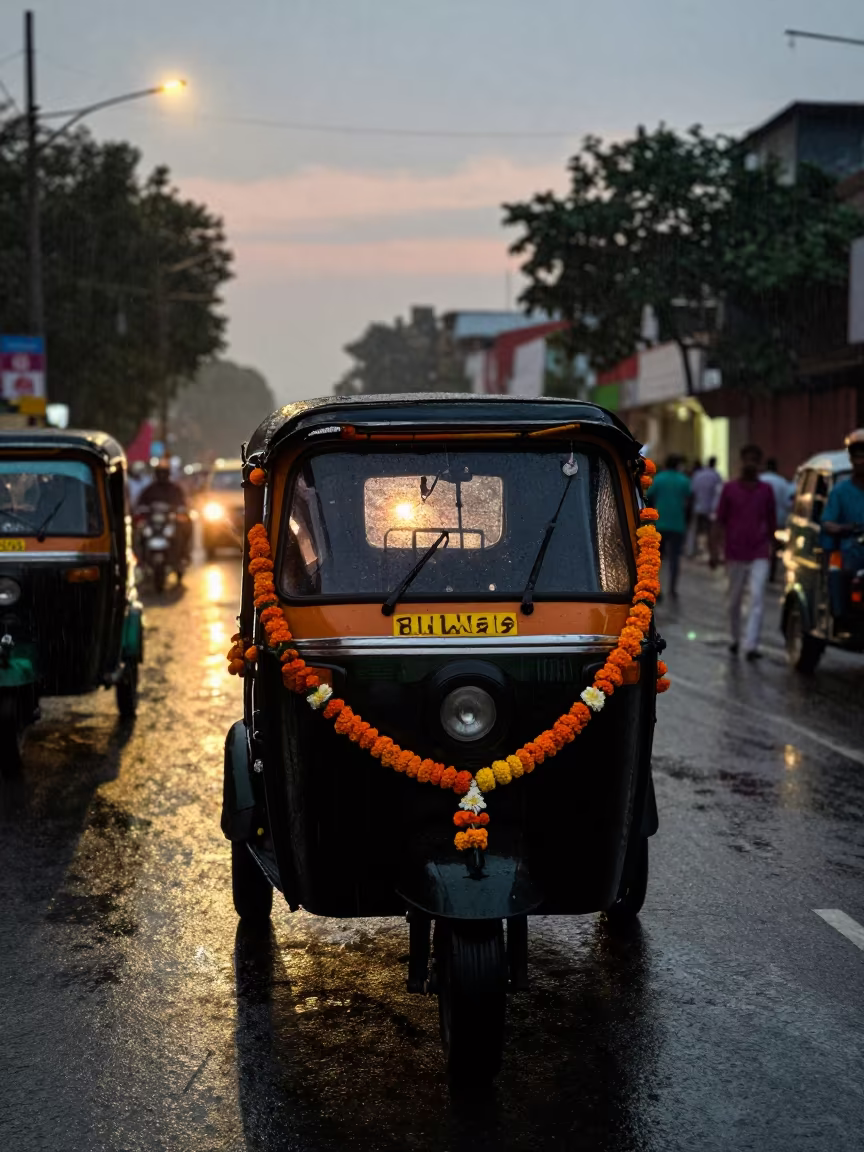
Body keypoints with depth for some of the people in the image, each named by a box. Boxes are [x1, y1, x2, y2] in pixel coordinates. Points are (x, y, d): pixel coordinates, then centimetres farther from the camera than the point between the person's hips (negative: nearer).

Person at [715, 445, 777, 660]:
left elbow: (772, 521, 13)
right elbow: (720, 520, 4)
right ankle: (736, 639, 33)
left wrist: (771, 546, 15)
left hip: (760, 555, -1)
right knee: (735, 601, 12)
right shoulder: (729, 489, 1)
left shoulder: (766, 490, 4)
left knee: (757, 598, -14)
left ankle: (751, 646, -19)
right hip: (735, 555, 1)